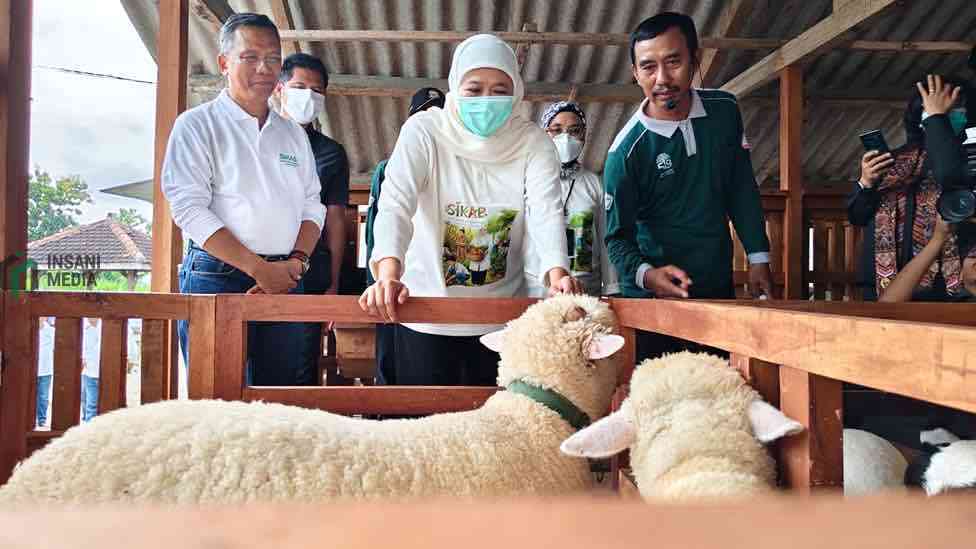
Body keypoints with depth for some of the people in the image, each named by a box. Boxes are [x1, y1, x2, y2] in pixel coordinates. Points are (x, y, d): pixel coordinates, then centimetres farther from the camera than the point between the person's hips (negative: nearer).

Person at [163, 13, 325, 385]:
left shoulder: (294, 134, 17)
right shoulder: (197, 125, 1)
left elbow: (312, 207, 14)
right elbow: (189, 209, -9)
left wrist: (297, 261, -5)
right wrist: (259, 268, -14)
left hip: (285, 282, 5)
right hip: (217, 277, -4)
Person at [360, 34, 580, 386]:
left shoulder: (533, 142, -4)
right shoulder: (423, 131, -9)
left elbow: (546, 211, -16)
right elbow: (395, 204, -22)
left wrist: (557, 272, -37)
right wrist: (388, 274, -40)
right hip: (426, 319, -1)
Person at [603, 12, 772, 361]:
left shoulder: (725, 111, -3)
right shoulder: (626, 151, -17)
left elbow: (742, 190, 7)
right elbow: (618, 236, -13)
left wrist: (758, 257, 4)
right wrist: (645, 275, -32)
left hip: (719, 291, 4)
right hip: (655, 298, -4)